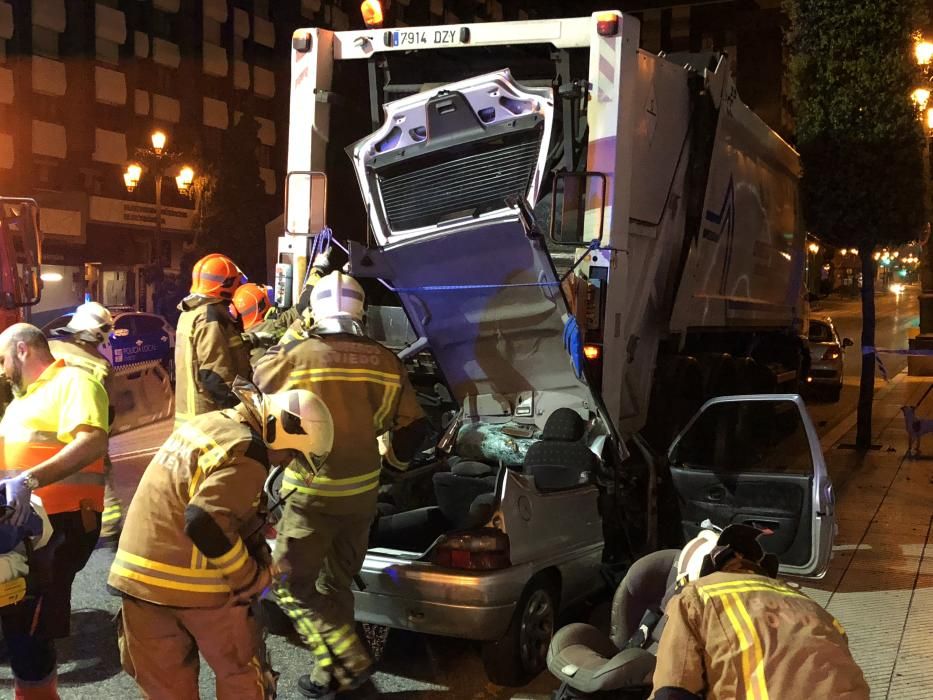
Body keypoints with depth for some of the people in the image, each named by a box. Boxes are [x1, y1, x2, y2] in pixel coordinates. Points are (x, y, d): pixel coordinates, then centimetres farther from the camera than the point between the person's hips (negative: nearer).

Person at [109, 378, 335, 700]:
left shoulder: (207, 422, 11)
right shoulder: (247, 455, -17)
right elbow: (206, 523, -28)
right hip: (194, 583, -8)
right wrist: (251, 577, -15)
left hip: (137, 572, 8)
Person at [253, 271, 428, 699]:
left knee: (292, 585, 8)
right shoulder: (385, 362, -2)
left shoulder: (299, 355, -13)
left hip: (311, 495, -5)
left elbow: (262, 377, 9)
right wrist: (392, 458, 24)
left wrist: (290, 338, 22)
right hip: (362, 494, 5)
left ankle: (348, 664, -1)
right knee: (336, 583, 19)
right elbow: (412, 427, 5)